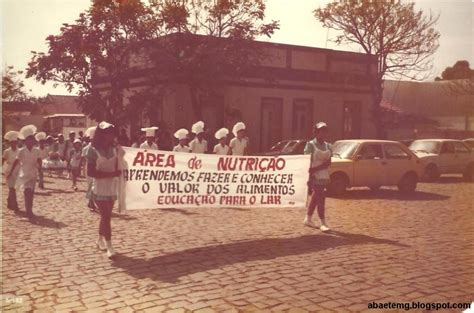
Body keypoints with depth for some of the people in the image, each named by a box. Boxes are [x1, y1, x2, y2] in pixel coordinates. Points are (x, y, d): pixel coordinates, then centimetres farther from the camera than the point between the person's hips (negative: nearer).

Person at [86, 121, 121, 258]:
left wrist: (118, 173, -12)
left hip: (112, 189, 5)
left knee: (106, 216, 14)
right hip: (100, 189, -5)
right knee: (106, 216, -7)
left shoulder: (114, 150, 5)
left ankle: (100, 240, 32)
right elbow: (90, 172, -16)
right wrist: (110, 174, -22)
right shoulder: (93, 151, -11)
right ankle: (109, 247, -3)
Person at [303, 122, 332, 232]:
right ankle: (323, 223, -6)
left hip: (324, 176, 6)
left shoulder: (328, 146, 10)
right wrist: (309, 177, -18)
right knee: (320, 198, -9)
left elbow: (328, 163, -2)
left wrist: (315, 169, -18)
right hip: (315, 176, -6)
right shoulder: (311, 144, -5)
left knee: (315, 198, 13)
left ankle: (308, 219, 25)